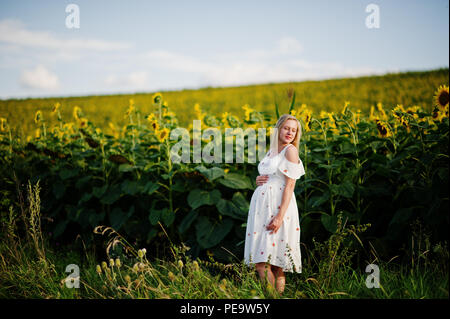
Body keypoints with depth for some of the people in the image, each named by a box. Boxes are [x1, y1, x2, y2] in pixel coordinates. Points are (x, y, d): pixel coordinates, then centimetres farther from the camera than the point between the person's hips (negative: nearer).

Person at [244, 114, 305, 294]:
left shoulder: (290, 150, -4)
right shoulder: (271, 152, 19)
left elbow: (290, 184, -11)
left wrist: (280, 216, -19)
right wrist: (258, 181, 4)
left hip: (278, 208, -7)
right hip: (261, 207, 7)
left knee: (262, 262, -12)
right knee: (261, 261, 4)